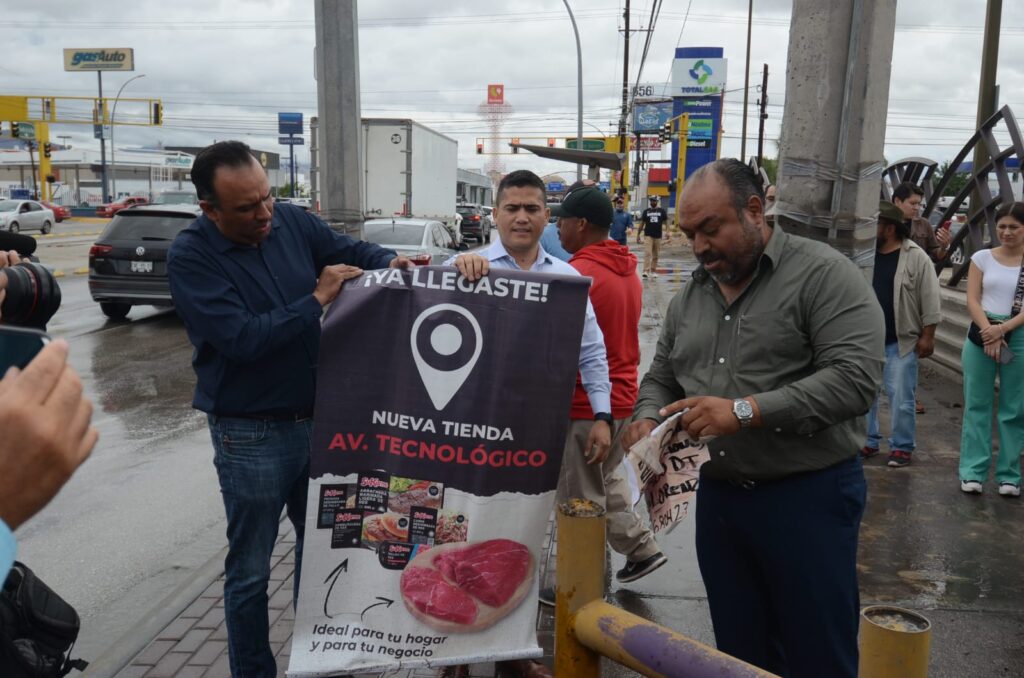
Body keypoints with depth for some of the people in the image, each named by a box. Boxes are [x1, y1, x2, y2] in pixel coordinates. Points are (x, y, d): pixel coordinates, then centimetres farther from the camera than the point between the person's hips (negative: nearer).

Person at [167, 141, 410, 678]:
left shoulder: (292, 222, -3)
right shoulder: (190, 256, -16)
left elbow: (352, 250, 8)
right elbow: (242, 338, -25)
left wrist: (389, 263, -13)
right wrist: (318, 299, -22)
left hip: (319, 418, 6)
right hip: (250, 436, -5)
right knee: (250, 569, 11)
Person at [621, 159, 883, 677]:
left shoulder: (823, 274, -10)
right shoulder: (688, 297, 10)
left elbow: (856, 377, -21)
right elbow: (660, 378, 17)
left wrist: (745, 411, -27)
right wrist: (647, 420, -6)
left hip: (809, 496, -5)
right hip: (718, 496, 6)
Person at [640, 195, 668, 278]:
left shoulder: (662, 211, 6)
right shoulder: (646, 211, 7)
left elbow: (666, 221, 7)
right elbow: (642, 223, 11)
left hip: (658, 236, 1)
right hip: (648, 236, -1)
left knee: (655, 255, 7)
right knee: (647, 253, -13)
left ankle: (653, 271, 16)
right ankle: (646, 271, -17)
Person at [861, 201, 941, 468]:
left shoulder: (916, 257, -8)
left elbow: (930, 301, -7)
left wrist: (927, 336, -9)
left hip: (901, 342, -4)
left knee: (900, 397, 2)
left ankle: (902, 446, 15)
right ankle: (868, 441, 24)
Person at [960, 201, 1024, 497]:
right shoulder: (982, 258, 5)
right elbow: (972, 301, -1)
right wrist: (989, 333, -14)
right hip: (982, 335, 1)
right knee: (977, 405, 3)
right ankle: (973, 472, 8)